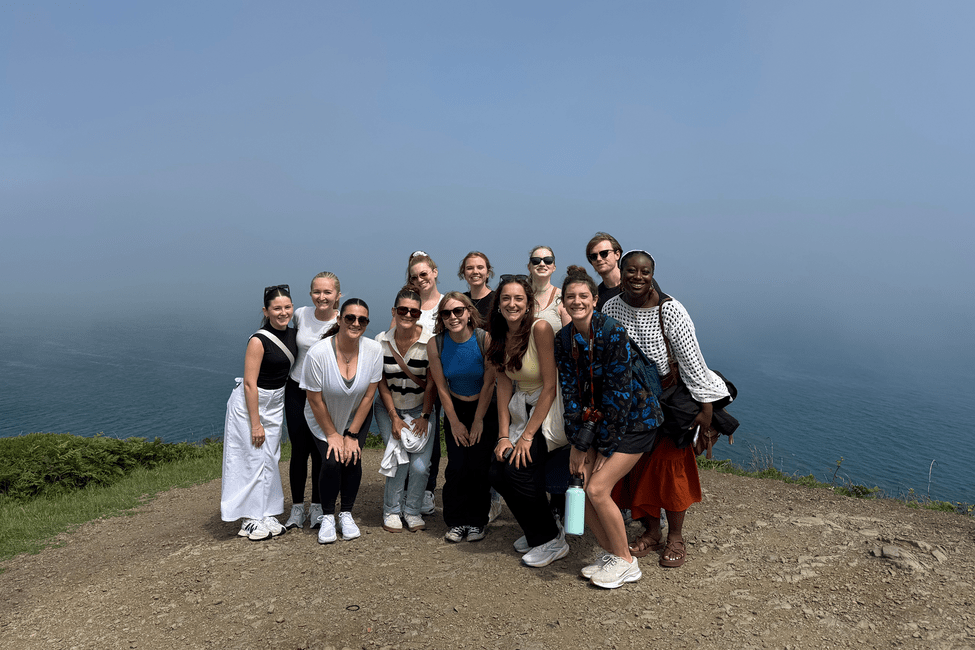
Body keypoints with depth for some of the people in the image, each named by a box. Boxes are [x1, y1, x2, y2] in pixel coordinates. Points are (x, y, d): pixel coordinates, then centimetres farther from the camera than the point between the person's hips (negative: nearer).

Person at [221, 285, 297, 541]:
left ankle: (265, 515, 24)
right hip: (249, 403, -7)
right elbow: (250, 383, -20)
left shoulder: (292, 334, 0)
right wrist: (256, 423, -20)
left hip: (275, 403, 7)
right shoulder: (259, 340, -20)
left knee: (269, 460, 13)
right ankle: (250, 519, 12)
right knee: (252, 460, 0)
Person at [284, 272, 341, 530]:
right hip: (297, 391, 2)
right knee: (299, 450, 5)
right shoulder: (300, 315, -6)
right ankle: (297, 508, 19)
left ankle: (317, 507, 23)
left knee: (320, 451, 6)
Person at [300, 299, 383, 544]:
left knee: (353, 459, -11)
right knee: (332, 462, -15)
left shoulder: (374, 350, -21)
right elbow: (315, 400, -17)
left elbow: (368, 396, -12)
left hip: (357, 416, 2)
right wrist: (332, 434, -9)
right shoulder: (317, 353, -28)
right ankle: (327, 517, 9)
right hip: (323, 420, -2)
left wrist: (352, 435, -9)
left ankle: (346, 514, 13)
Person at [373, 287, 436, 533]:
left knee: (420, 466, -11)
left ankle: (412, 510, 14)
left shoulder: (429, 342, -13)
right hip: (388, 408, 1)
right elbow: (382, 382, -3)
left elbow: (432, 384, -7)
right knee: (399, 459, -13)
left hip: (420, 409, 0)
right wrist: (394, 417, -7)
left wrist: (424, 416, -10)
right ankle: (391, 511, 10)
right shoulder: (381, 341, -8)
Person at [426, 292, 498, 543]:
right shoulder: (435, 344, -13)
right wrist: (455, 422, -5)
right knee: (456, 466, -6)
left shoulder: (485, 339, -20)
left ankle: (477, 522, 12)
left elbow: (488, 383, -12)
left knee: (478, 466, -7)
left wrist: (478, 421, -9)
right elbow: (441, 387, -5)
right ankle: (455, 522, 12)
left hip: (485, 408, -1)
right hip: (455, 409, 2)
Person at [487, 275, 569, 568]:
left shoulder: (540, 328, -19)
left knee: (518, 469, -19)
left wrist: (527, 436, -20)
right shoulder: (500, 337, 3)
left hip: (549, 412, -7)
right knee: (497, 473, -5)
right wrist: (504, 435, -6)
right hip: (521, 411, 7)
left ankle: (551, 541, 3)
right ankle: (538, 530, 21)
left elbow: (550, 386, -20)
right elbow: (504, 385, 2)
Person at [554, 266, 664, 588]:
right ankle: (609, 553, 21)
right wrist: (578, 443, -8)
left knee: (597, 488, -12)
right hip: (597, 417, 6)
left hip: (633, 419, -6)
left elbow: (619, 393, -20)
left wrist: (606, 447, -16)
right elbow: (570, 392, -2)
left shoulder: (613, 333, -21)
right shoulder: (564, 339, -1)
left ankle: (626, 562, 9)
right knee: (580, 485, -1)